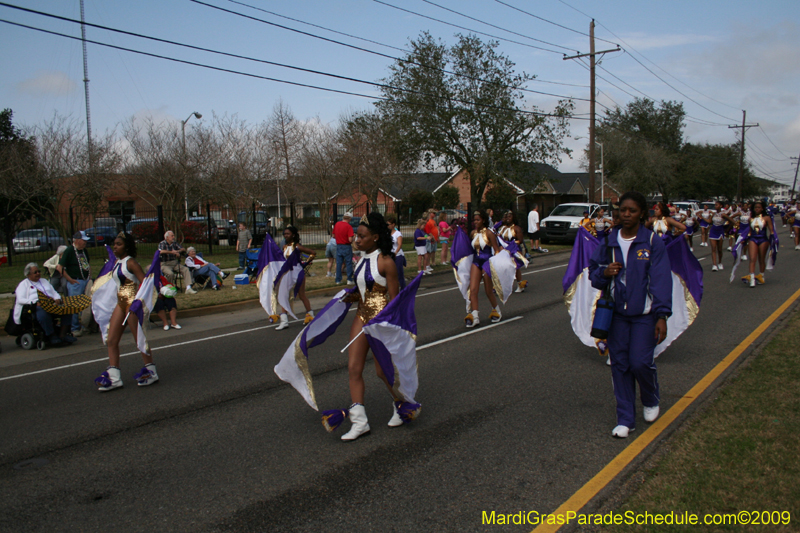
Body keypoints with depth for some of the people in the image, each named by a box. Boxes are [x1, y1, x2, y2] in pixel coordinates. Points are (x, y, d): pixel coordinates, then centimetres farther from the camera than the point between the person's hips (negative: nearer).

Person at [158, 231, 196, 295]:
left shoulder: (174, 243, 13)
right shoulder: (162, 243, -3)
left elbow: (183, 250, 10)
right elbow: (161, 251, -25)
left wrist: (177, 251, -11)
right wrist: (172, 252, -24)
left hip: (175, 263, 5)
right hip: (165, 264, -5)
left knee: (186, 269, -17)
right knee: (170, 274, -35)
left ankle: (188, 288, -24)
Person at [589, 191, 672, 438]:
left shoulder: (653, 242, -5)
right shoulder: (609, 242, 5)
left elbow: (661, 280, -8)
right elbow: (593, 274, 11)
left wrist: (662, 316, -14)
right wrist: (604, 273, -13)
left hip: (644, 313, -3)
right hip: (617, 313, 3)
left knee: (640, 362, -6)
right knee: (620, 364, 4)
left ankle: (651, 400, 28)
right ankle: (625, 419, 16)